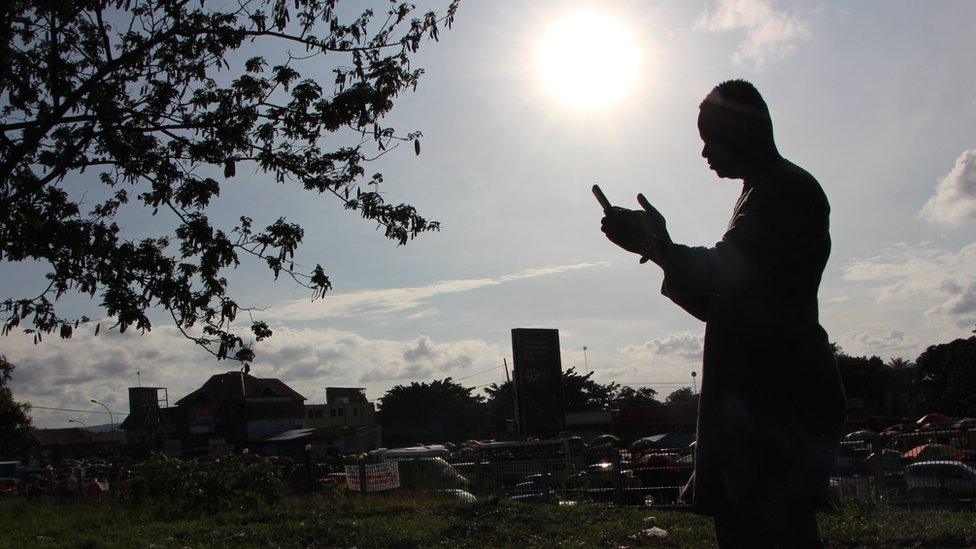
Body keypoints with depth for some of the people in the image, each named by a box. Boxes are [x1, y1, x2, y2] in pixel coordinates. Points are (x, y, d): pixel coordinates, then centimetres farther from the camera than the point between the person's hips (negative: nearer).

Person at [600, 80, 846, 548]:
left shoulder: (787, 189, -7)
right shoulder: (765, 194, 24)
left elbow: (723, 271, -20)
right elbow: (719, 301, 25)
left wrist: (651, 244, -7)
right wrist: (660, 246, 15)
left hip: (778, 396, -10)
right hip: (760, 396, 10)